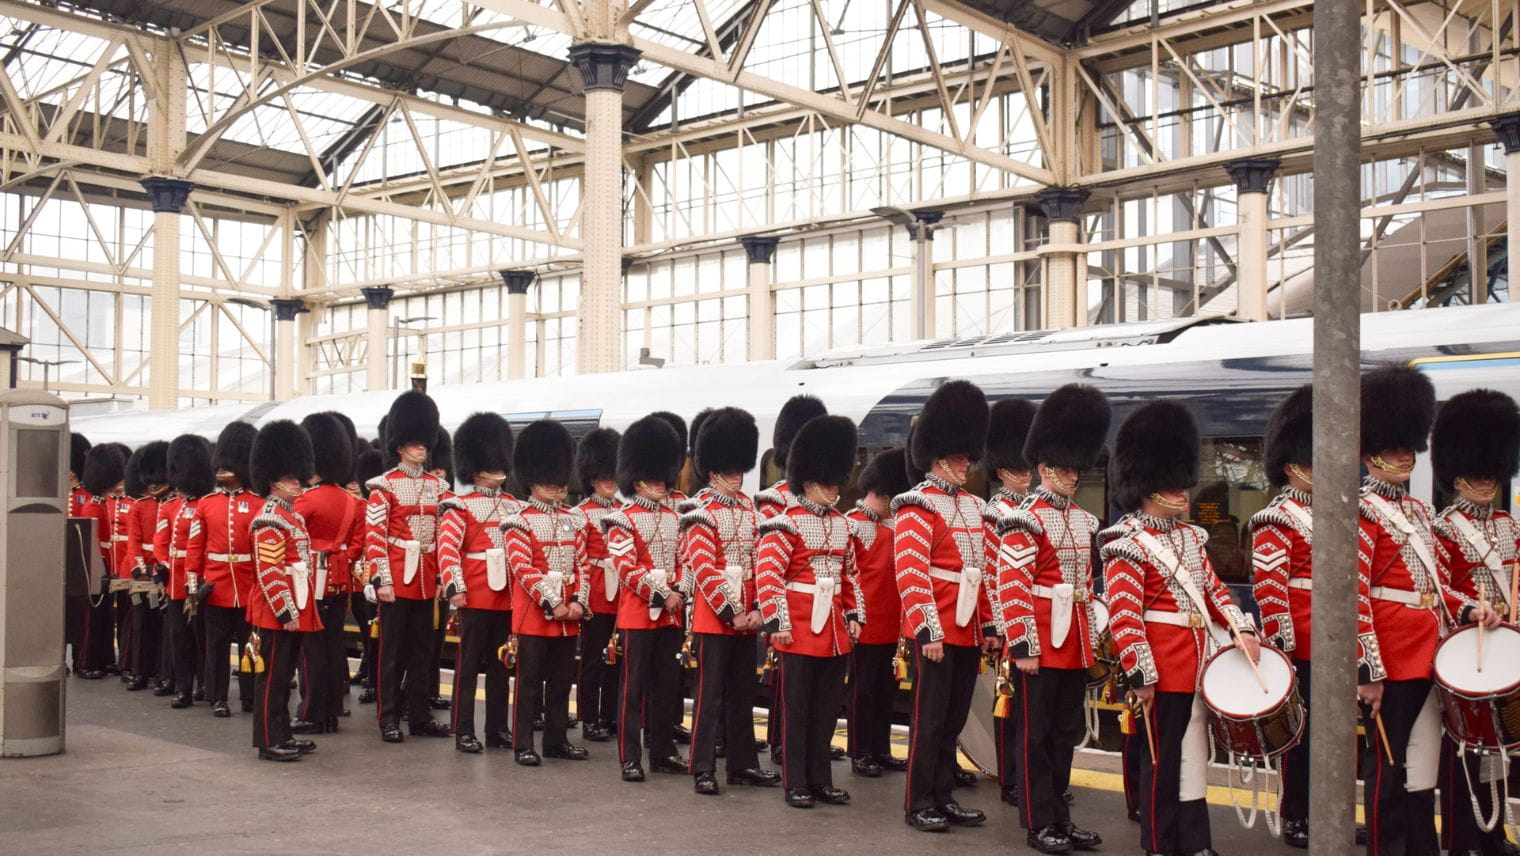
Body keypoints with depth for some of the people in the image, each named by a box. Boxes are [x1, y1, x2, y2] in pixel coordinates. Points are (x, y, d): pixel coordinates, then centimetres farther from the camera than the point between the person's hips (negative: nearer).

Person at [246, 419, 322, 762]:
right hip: (277, 612, -10)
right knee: (271, 675, -2)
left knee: (284, 675, 15)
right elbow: (268, 573, -20)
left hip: (295, 611, 10)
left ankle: (283, 735, 23)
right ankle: (269, 742, 3)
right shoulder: (270, 519, -15)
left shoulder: (293, 516, 15)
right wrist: (286, 612, -20)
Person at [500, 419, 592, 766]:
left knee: (562, 681, 12)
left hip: (569, 616, 6)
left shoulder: (573, 520, 11)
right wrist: (552, 605, -18)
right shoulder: (520, 522, -7)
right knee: (530, 682, 1)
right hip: (534, 614, -6)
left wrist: (579, 602, -5)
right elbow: (522, 569, -14)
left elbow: (583, 564, 9)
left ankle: (557, 740, 22)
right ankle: (523, 745, 7)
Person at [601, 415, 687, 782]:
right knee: (634, 687, -2)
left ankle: (663, 752, 20)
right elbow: (627, 568, -14)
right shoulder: (623, 520, -7)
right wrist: (661, 596, -16)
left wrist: (679, 593, -5)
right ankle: (630, 758, 2)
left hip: (670, 613, 6)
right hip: (638, 613, -6)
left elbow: (681, 561, 13)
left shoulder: (673, 518, 13)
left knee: (667, 685, 11)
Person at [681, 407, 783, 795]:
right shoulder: (702, 512, -10)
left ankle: (743, 763, 22)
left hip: (747, 617, 7)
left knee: (743, 693, 13)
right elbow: (703, 570, -15)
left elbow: (759, 561, 10)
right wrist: (731, 614, -15)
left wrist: (756, 610, -1)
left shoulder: (749, 508, 10)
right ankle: (703, 769, 5)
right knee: (711, 694, -1)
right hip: (714, 616, -6)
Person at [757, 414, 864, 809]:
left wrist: (855, 615, 13)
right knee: (797, 709, 3)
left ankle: (821, 779, 21)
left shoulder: (842, 526, 12)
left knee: (827, 708, 11)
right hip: (800, 629, -6)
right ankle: (796, 784, 11)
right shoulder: (785, 525, -10)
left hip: (836, 630, 7)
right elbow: (767, 575, -16)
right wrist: (776, 622, -19)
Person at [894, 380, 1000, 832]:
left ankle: (943, 797, 22)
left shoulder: (972, 506, 14)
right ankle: (918, 804, 8)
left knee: (954, 720, 13)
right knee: (930, 719, -1)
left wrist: (989, 625, 13)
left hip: (967, 631, 8)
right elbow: (910, 574, -18)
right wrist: (928, 631, -23)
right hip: (936, 632, -7)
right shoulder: (918, 507, -10)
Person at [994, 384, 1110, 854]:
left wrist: (1091, 638, 17)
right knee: (1035, 732, 2)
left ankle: (1060, 813, 23)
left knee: (1066, 731, 13)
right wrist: (1022, 646, -20)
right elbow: (1011, 587, -17)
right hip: (1041, 645, -8)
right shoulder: (1025, 520, -12)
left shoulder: (1082, 519, 12)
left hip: (1074, 644, 8)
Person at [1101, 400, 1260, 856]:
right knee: (1161, 759, 3)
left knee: (1193, 756, 14)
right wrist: (1140, 676, -20)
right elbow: (1123, 616, -18)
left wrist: (1241, 629, 1)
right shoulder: (1128, 546, -15)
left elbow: (1212, 588, 16)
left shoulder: (1189, 537, 11)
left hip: (1198, 666, 8)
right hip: (1163, 672, -8)